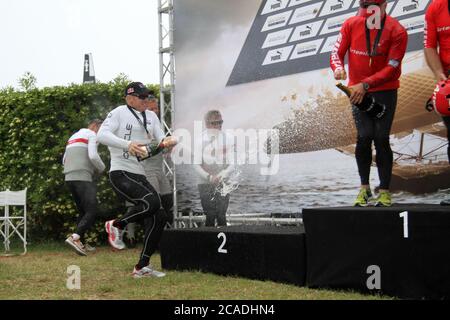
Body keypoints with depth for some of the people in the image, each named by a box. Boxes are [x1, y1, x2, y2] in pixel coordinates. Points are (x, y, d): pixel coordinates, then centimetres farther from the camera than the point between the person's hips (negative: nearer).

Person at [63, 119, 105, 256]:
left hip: (69, 178, 9)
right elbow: (93, 156, -15)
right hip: (83, 178, -9)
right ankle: (75, 237, -29)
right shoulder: (91, 135, 0)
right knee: (92, 210, -12)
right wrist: (101, 168, 2)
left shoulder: (73, 136, 25)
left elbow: (64, 160, 25)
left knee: (82, 211, 16)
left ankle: (81, 243, 14)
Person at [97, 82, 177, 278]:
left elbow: (160, 138, 10)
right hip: (121, 174, -8)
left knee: (159, 217, -1)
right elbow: (102, 135, -17)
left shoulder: (151, 116, 18)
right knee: (152, 202, -28)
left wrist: (164, 142, -16)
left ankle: (142, 267, 8)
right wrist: (127, 144, -30)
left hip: (140, 177, 8)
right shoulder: (119, 113, -3)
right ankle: (116, 225, -3)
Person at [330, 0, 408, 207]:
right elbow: (337, 52, 1)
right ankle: (364, 187, 5)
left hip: (385, 91, -2)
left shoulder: (397, 32, -13)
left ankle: (384, 191, 6)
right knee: (364, 136, -10)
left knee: (381, 139, -6)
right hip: (358, 90, 2)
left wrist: (365, 84, -22)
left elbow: (391, 69, -14)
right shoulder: (351, 25, -4)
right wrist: (338, 68, -22)